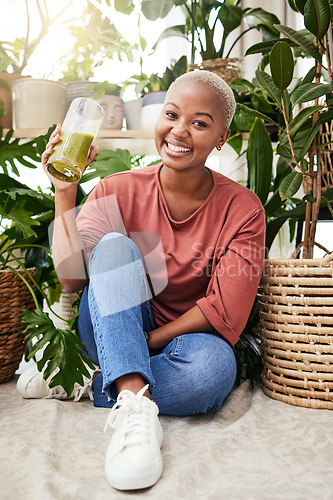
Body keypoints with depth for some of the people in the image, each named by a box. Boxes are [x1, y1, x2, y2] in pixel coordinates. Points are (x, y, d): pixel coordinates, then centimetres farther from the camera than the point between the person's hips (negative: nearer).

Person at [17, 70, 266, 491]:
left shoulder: (242, 209, -10)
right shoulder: (119, 191, -7)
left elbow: (224, 314, -14)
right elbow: (72, 278, -16)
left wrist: (146, 341, -16)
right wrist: (64, 192, -23)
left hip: (183, 341, 0)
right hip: (111, 335, 1)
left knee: (216, 364, -34)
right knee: (115, 246, -25)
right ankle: (136, 404, -37)